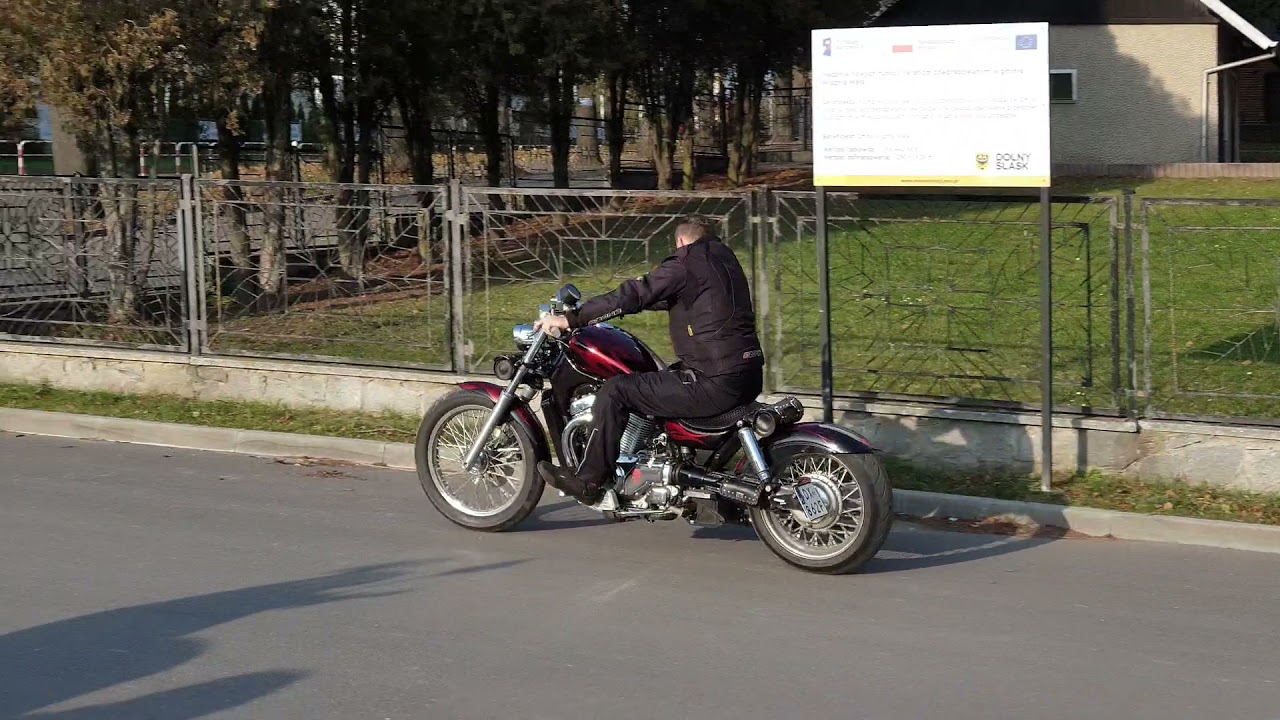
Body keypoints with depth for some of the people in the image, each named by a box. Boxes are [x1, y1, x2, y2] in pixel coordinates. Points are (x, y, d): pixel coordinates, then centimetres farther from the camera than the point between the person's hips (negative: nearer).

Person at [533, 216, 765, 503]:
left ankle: (589, 480, 1)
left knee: (615, 392, -4)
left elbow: (635, 294, -14)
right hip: (750, 379, 9)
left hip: (716, 385, -9)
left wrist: (571, 319, -10)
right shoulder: (724, 258, 19)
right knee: (671, 375, 36)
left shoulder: (685, 265, -8)